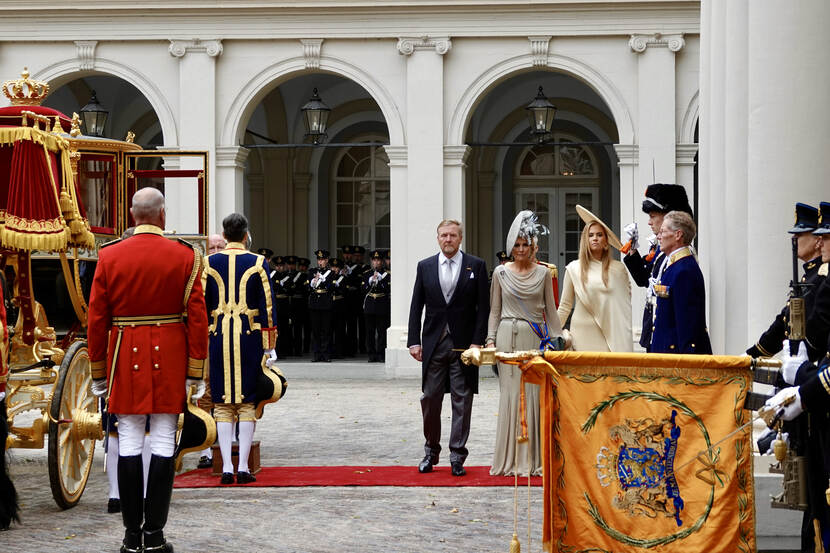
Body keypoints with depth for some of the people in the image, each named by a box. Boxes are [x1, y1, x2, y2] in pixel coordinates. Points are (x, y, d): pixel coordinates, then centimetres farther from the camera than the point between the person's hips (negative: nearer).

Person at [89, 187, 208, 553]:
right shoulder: (184, 256, -3)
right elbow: (197, 318, -4)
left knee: (129, 443, 5)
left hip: (126, 358, 1)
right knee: (163, 443, 2)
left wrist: (98, 372, 9)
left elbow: (96, 319, 1)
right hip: (170, 357, -1)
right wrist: (195, 372, 2)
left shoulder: (109, 257, -1)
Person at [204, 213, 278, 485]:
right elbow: (268, 307, -2)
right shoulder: (258, 263, 0)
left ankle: (227, 468, 1)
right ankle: (243, 468, 1)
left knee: (223, 404, 6)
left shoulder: (209, 263, 4)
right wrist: (270, 348, 2)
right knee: (248, 403, 4)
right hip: (249, 336, -1)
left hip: (219, 337, 1)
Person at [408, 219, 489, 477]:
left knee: (462, 401, 0)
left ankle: (457, 457, 5)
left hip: (464, 344, -2)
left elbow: (483, 308, 0)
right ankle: (431, 452, 19)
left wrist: (477, 342, -8)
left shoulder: (476, 266, 2)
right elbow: (416, 307, 7)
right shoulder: (425, 267, 8)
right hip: (434, 344, 2)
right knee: (430, 399, 5)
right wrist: (414, 341, -1)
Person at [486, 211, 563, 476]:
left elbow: (550, 310, 10)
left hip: (535, 338, 0)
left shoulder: (543, 273, 7)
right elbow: (495, 310, 11)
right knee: (510, 393, -2)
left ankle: (533, 458, 3)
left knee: (534, 394, -3)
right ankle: (511, 459, 3)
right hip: (508, 337, 0)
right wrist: (491, 340, 3)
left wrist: (557, 340, 5)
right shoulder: (501, 272, 7)